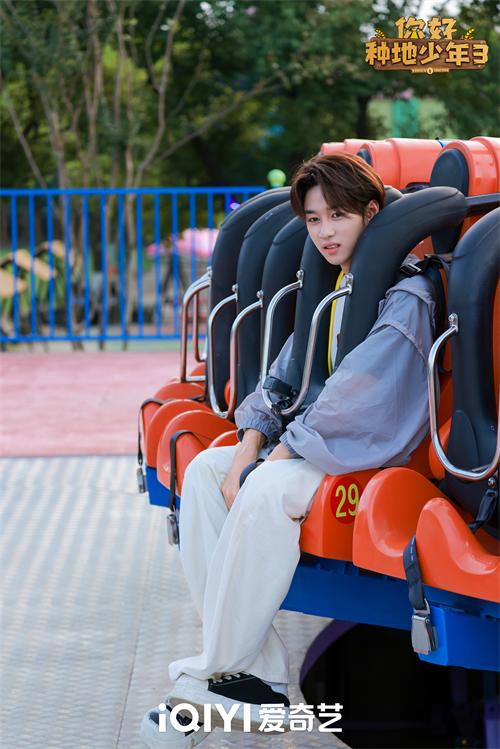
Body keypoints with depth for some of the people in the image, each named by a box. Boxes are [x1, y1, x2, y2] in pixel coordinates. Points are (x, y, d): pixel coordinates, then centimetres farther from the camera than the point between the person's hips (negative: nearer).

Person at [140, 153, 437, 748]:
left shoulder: (407, 297, -14)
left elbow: (359, 397, -22)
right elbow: (284, 376, 11)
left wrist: (278, 457, -19)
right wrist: (247, 452, -5)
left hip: (371, 453, -9)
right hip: (311, 446, 9)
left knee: (270, 489, -33)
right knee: (204, 469, -8)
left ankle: (219, 674, -23)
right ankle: (258, 673, -17)